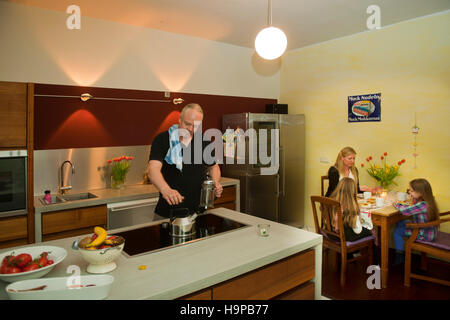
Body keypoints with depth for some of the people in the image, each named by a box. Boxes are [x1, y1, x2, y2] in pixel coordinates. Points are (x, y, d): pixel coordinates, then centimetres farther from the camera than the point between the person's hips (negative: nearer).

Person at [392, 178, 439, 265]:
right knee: (399, 223, 17)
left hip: (425, 235, -10)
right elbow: (412, 208, 13)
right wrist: (413, 199, -3)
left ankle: (400, 257, 11)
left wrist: (396, 204, -18)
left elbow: (406, 211, -38)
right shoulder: (425, 201, -2)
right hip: (426, 229, 10)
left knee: (397, 231, -2)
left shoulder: (422, 205, -32)